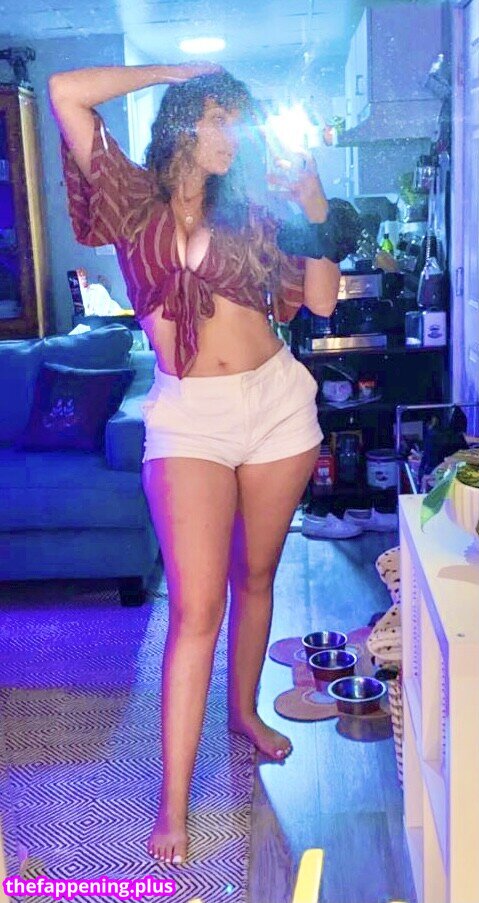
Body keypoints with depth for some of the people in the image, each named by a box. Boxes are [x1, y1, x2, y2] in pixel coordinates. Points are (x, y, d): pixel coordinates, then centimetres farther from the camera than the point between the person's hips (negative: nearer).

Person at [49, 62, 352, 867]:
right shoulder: (134, 199, 3)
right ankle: (173, 805, -2)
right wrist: (179, 70, 1)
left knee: (256, 574, 16)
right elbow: (66, 93, -7)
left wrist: (314, 208, 2)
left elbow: (320, 300, 8)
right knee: (196, 606, -10)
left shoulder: (246, 213, 11)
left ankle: (244, 710, 39)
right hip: (189, 417, -3)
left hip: (277, 402, 4)